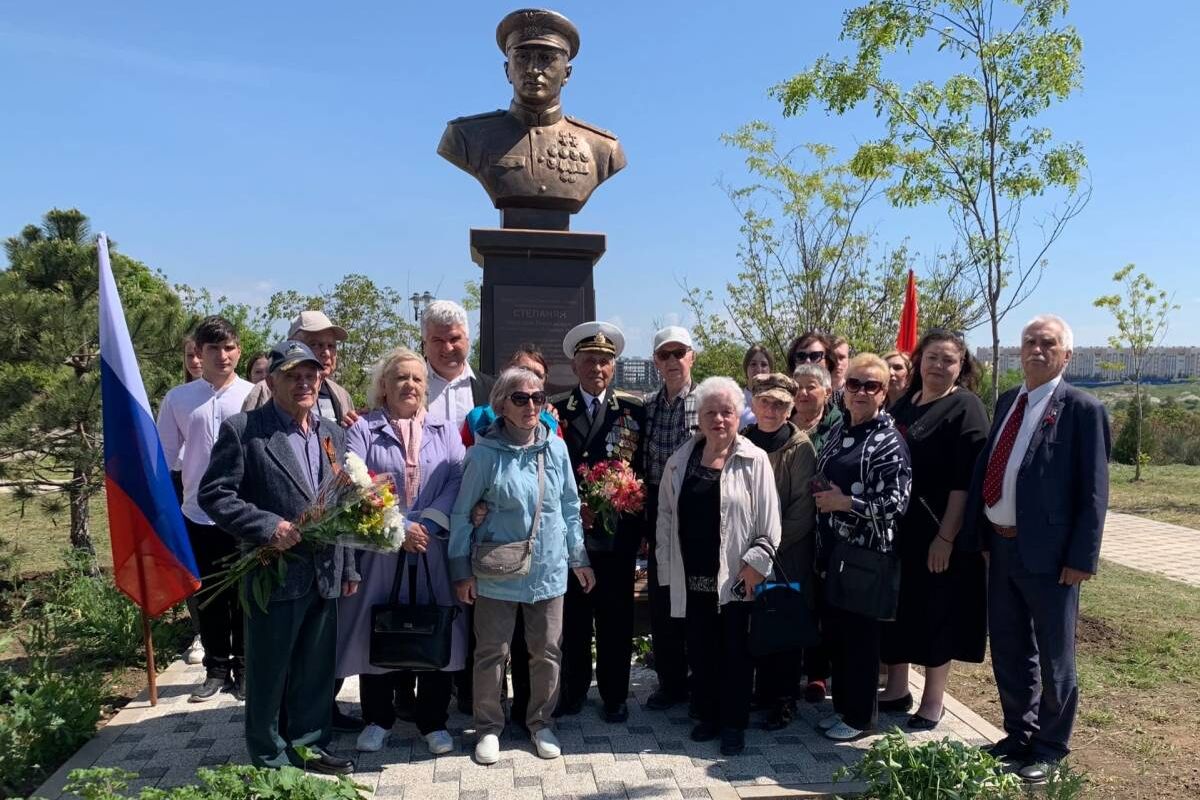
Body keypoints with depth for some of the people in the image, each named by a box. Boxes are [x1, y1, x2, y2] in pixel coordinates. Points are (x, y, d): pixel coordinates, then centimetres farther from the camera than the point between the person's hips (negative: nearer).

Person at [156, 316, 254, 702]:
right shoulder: (178, 399, 2)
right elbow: (165, 453, 8)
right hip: (198, 512, 2)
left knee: (245, 595, 10)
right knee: (208, 597, 13)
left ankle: (243, 668, 26)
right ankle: (216, 669, 29)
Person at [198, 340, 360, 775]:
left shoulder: (333, 434, 10)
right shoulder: (242, 429, -8)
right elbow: (213, 494, -11)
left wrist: (348, 566, 13)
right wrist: (267, 526, -22)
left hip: (324, 574, 5)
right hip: (274, 572, -5)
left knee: (317, 670, 16)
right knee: (268, 673, 10)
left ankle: (309, 744, 34)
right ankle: (270, 758, 28)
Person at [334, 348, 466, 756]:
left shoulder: (445, 431, 11)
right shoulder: (363, 429, 3)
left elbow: (457, 481, -1)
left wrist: (427, 524, -15)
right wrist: (397, 528, -16)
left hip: (433, 550, 2)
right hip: (379, 549, -1)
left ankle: (433, 722, 21)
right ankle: (377, 719, 26)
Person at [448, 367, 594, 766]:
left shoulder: (555, 447, -2)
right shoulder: (484, 453, -11)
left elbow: (570, 506, 8)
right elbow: (461, 514, -4)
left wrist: (579, 558, 10)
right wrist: (462, 570, -3)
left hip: (548, 570, 3)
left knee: (547, 652, 13)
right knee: (491, 653, 9)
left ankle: (541, 722, 33)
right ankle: (489, 727, 28)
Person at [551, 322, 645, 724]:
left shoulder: (634, 410, 4)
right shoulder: (555, 410, 4)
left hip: (618, 534, 0)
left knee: (616, 616, 8)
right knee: (572, 614, 9)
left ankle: (614, 695, 24)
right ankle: (573, 690, 27)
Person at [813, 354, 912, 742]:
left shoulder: (889, 442, -12)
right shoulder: (838, 429, 9)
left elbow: (896, 503, -18)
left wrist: (845, 502, -17)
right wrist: (822, 498, 5)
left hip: (866, 553, -7)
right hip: (832, 548, 7)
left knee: (860, 634, 5)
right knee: (833, 628, 15)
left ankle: (861, 717, 22)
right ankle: (842, 706, 31)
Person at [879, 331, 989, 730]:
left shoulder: (966, 408, -9)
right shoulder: (903, 405, 10)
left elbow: (965, 480, -15)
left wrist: (946, 536, -20)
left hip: (938, 532, -6)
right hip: (897, 528, 6)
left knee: (936, 614, 5)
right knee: (897, 610, 13)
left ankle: (932, 702, 20)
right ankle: (896, 689, 28)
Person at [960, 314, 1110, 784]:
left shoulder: (1082, 409, -9)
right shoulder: (1007, 402, 10)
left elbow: (1093, 492, -11)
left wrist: (1081, 558, -15)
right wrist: (974, 534, 5)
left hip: (1048, 552, -6)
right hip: (1001, 546, 6)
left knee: (1053, 656, 11)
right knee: (1008, 650, 17)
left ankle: (1050, 747, 28)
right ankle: (1018, 735, 36)